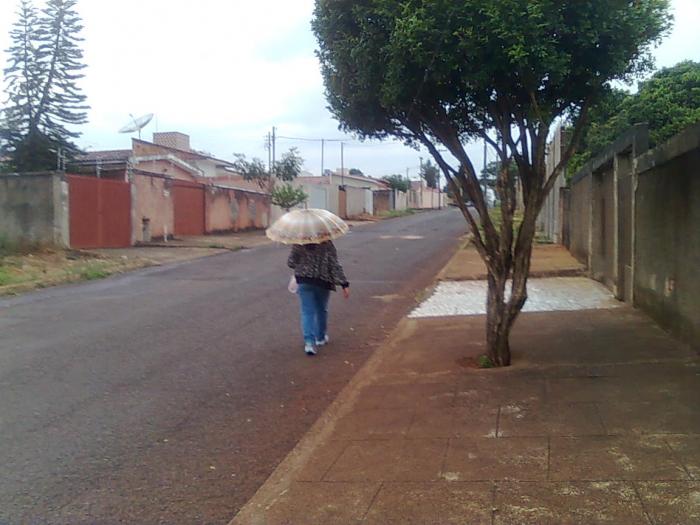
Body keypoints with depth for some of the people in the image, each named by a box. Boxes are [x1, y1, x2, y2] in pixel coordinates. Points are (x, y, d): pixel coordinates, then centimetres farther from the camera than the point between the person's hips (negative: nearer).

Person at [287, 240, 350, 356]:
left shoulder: (298, 245, -6)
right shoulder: (327, 244, -9)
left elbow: (291, 263, 0)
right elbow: (335, 265, -12)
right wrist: (344, 284, -11)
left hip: (304, 281, 0)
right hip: (323, 281, 0)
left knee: (307, 312, 2)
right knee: (321, 310, 20)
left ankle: (309, 342, -14)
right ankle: (320, 338, 34)